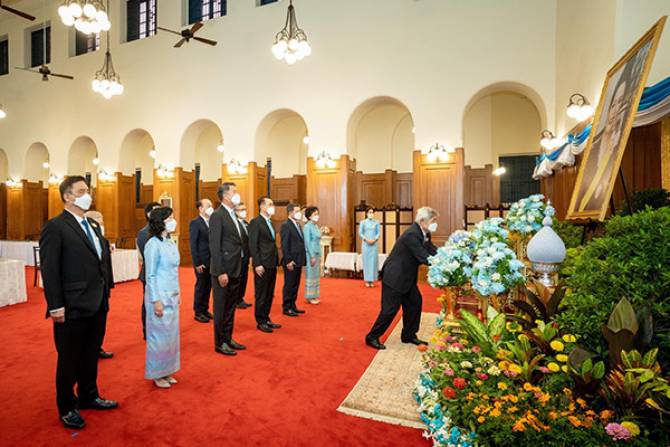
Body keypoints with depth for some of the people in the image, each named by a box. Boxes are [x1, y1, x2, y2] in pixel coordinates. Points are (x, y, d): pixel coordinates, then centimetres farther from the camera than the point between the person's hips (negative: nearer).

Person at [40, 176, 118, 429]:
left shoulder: (93, 226, 12)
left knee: (91, 356, 20)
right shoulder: (55, 227, -11)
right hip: (72, 308, -7)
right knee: (70, 360, 11)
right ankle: (67, 408, 30)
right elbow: (49, 270, -15)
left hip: (97, 305, 7)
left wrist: (106, 291, 8)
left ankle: (88, 397, 39)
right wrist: (56, 306, -17)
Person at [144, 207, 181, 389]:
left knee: (171, 335, 14)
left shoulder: (171, 243, 7)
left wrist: (177, 295, 14)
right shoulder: (153, 244, -14)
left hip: (172, 297, 7)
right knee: (159, 336, 5)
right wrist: (156, 301, -15)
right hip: (160, 296, -7)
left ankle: (166, 371, 29)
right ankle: (156, 374, 23)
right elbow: (150, 276, -14)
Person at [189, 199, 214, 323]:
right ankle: (198, 312, 18)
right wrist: (197, 263, -15)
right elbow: (193, 244, -12)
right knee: (200, 287, 5)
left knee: (208, 286, 14)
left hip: (212, 261, 6)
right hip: (202, 262, -6)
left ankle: (205, 309, 27)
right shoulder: (195, 223, -9)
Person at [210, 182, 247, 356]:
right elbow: (214, 247, -18)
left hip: (235, 270, 8)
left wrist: (238, 268, 12)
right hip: (224, 271, -8)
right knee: (221, 308, 5)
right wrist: (221, 272, -20)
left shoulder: (233, 215, 13)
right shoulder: (217, 215, -14)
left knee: (231, 307, 17)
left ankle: (228, 339, 30)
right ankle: (220, 343, 19)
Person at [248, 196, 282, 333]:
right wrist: (257, 264, -18)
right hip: (262, 264, -8)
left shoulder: (270, 222, 16)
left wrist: (275, 261, 12)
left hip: (272, 264, 8)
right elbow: (253, 245, -14)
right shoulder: (255, 222, -10)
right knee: (261, 294, 3)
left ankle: (266, 319, 25)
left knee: (269, 294, 14)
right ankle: (260, 322, 14)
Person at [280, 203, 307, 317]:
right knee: (289, 285, 1)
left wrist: (302, 260, 12)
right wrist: (288, 261, -20)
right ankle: (287, 308, 11)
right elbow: (284, 245, -16)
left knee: (295, 286, 14)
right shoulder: (286, 225, -11)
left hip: (298, 261, 9)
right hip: (291, 262, -8)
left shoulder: (298, 225, 16)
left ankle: (293, 306, 24)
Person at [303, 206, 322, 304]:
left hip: (317, 254, 8)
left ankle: (314, 296, 19)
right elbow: (307, 242, -15)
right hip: (311, 254, -8)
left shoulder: (316, 226, 12)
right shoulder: (307, 227, -12)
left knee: (316, 276, 11)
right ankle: (310, 297, 9)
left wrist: (319, 256, 13)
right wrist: (312, 256, -17)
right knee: (311, 275, 0)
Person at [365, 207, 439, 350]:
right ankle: (372, 337, 13)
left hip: (405, 277, 10)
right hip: (394, 277, -10)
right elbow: (424, 258, -29)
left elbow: (432, 251, 1)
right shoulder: (412, 234, -26)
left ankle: (408, 335, 28)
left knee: (415, 302, 13)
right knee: (390, 309, -3)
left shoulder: (422, 234, 3)